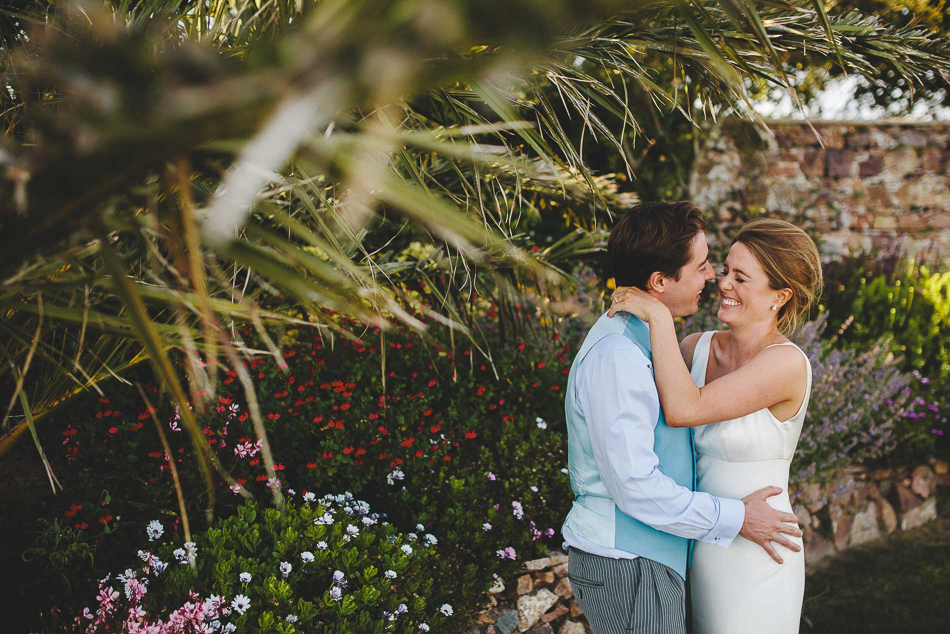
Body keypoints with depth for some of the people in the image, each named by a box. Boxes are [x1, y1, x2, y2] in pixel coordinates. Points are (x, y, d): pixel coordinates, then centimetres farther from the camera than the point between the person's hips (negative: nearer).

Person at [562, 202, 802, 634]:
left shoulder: (644, 339, 11)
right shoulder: (616, 356, -22)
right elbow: (635, 486, -23)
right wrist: (736, 518, -15)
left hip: (651, 559, 10)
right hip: (626, 566, -10)